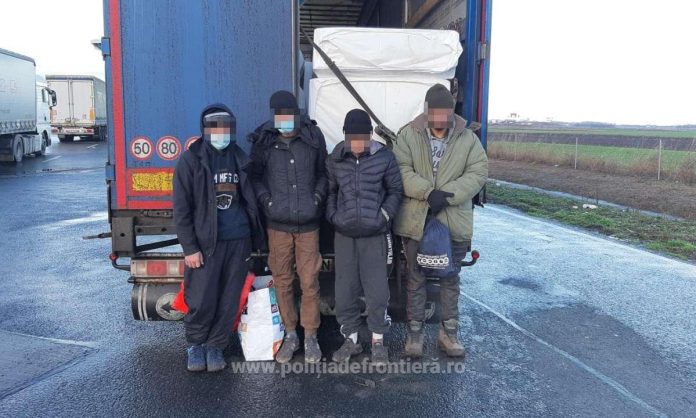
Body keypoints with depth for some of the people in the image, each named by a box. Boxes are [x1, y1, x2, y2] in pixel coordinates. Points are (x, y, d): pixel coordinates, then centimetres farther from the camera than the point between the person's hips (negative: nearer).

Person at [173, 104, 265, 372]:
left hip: (238, 242, 4)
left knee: (229, 302, 8)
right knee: (202, 302, -1)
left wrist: (255, 237, 13)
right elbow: (181, 209, -5)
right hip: (206, 244, -4)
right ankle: (195, 345, 25)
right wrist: (190, 248, -10)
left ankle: (215, 347, 26)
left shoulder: (239, 159, 11)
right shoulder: (191, 160, -2)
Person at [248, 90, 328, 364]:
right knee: (282, 281, 8)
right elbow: (254, 176, 9)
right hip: (277, 224, 1)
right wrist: (266, 200, -5)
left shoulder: (313, 137, 1)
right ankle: (290, 335, 24)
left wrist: (318, 197, -1)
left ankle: (310, 336, 19)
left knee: (309, 282, 2)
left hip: (308, 223, 0)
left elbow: (322, 172, 11)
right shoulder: (263, 141, 0)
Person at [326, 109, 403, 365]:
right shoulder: (335, 160, 3)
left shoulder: (384, 158, -4)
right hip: (344, 234, 3)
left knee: (377, 290, 0)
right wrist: (333, 216, 2)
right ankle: (351, 339, 24)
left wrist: (385, 215, -5)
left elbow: (396, 190, 6)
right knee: (345, 290, 8)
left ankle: (378, 341, 18)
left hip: (374, 235, -2)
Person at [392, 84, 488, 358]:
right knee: (416, 278, 10)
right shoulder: (408, 135, -2)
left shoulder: (468, 138, 1)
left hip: (454, 221, 1)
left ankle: (449, 331, 30)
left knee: (451, 279, 14)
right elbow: (401, 170, -10)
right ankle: (415, 331, 25)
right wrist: (428, 192, -23)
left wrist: (447, 194, -18)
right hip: (416, 220, -1)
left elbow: (478, 173, -5)